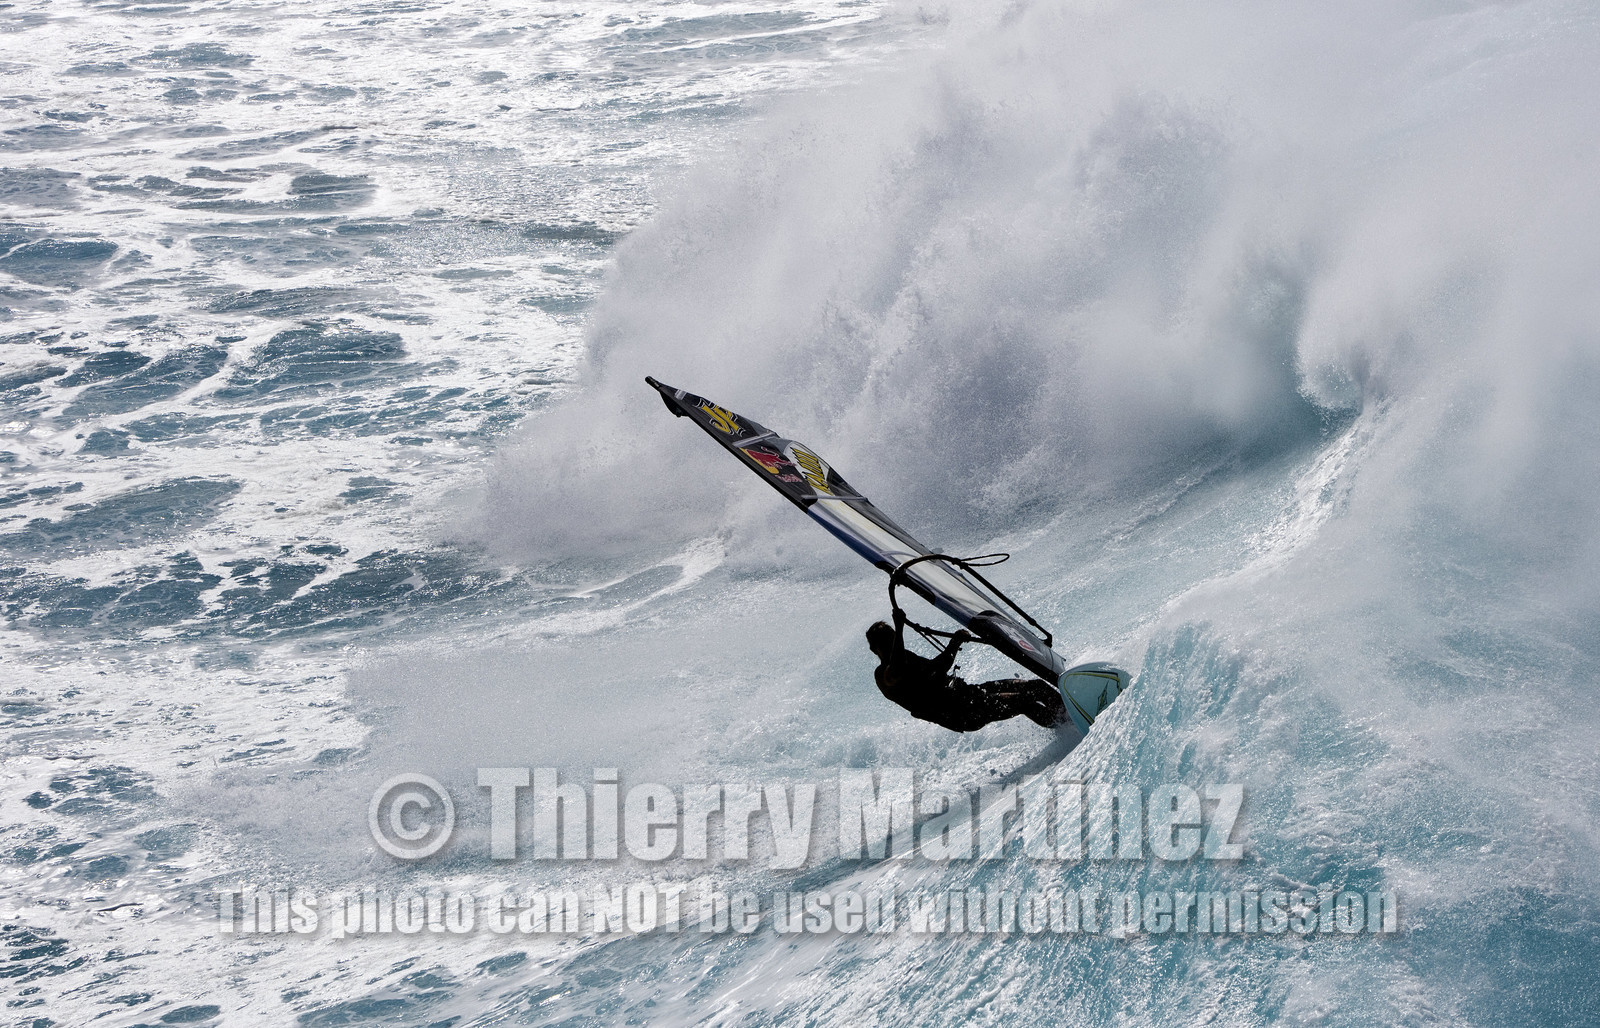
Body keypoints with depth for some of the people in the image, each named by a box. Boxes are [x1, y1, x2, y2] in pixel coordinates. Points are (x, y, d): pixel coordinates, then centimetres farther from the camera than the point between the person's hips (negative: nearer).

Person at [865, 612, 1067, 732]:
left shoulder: (908, 658, 24)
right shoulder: (883, 674, -5)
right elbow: (897, 673, -30)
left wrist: (954, 643, 18)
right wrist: (899, 628, -29)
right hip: (959, 714, -9)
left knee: (1035, 686, 1)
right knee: (1024, 700, -22)